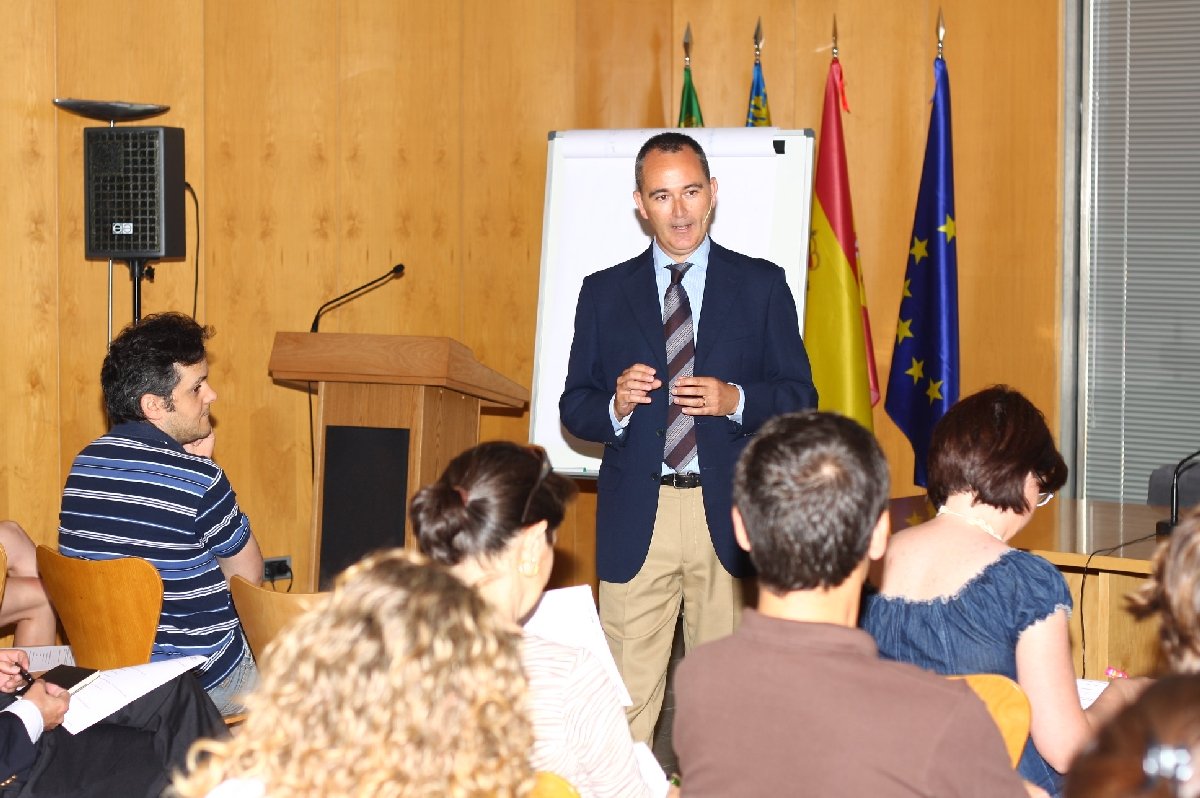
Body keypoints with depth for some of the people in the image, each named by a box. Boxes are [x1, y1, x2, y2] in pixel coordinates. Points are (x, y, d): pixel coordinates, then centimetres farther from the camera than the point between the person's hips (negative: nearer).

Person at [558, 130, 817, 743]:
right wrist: (616, 405, -12)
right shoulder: (604, 293, 9)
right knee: (626, 698, -2)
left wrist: (736, 400, -13)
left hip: (730, 514, 0)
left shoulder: (761, 285, 7)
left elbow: (799, 397, 6)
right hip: (637, 519, 1)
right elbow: (574, 410, 10)